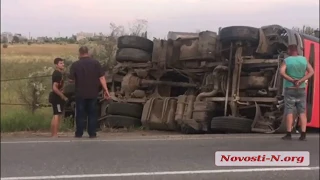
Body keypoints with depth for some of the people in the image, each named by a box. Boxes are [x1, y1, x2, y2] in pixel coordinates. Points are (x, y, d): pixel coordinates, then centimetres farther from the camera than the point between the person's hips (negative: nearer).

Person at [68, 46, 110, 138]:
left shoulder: (75, 65, -5)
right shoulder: (95, 63, -2)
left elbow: (71, 79, -2)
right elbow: (101, 77, -6)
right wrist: (105, 90, -4)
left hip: (80, 93, -1)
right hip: (93, 93, 1)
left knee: (80, 114, 8)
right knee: (92, 113, 9)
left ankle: (79, 133, 10)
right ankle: (92, 133, 7)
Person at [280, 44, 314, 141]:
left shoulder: (287, 60, -6)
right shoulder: (304, 59, 3)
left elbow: (282, 72, -21)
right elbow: (311, 72, -7)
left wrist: (292, 80, -16)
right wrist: (300, 81, -15)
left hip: (290, 89, -2)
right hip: (301, 89, 2)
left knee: (289, 111, -1)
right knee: (302, 112, 3)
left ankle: (289, 134, -5)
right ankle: (303, 134, -3)